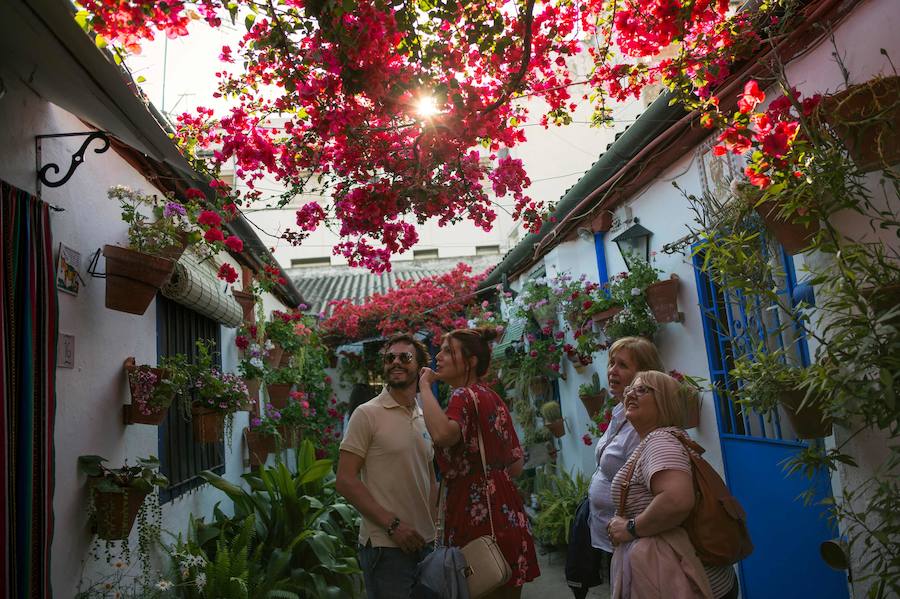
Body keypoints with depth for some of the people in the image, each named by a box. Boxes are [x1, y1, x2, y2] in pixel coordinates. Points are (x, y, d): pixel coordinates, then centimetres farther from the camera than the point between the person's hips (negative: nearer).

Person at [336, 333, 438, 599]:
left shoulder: (425, 419, 10)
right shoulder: (367, 414, -9)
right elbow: (345, 480, -13)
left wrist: (431, 525, 4)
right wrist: (393, 525, -16)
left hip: (424, 543, 6)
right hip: (385, 546, -6)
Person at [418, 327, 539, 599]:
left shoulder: (463, 396, -12)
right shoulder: (494, 399, 14)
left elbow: (443, 434, -36)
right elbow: (516, 465, 17)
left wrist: (425, 386, -23)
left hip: (477, 515, -9)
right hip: (508, 513, 9)